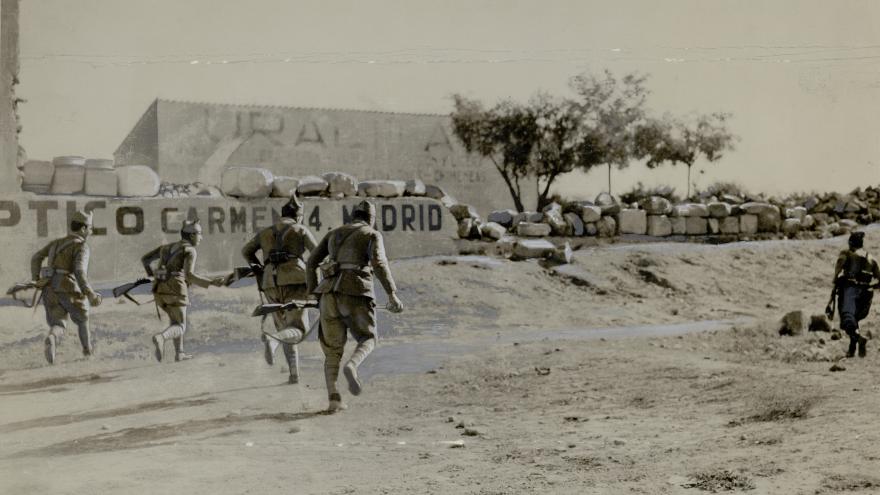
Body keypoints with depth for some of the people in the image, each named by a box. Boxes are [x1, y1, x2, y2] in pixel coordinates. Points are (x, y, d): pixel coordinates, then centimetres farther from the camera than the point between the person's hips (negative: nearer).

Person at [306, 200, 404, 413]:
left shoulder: (334, 233, 25)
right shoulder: (373, 235, 10)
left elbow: (311, 262, 19)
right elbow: (379, 262, -10)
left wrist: (313, 292, 26)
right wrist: (392, 294, -12)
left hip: (330, 293, 4)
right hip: (356, 293, -4)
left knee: (332, 350, 13)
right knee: (367, 340, 12)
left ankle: (334, 398, -5)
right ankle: (351, 366, -23)